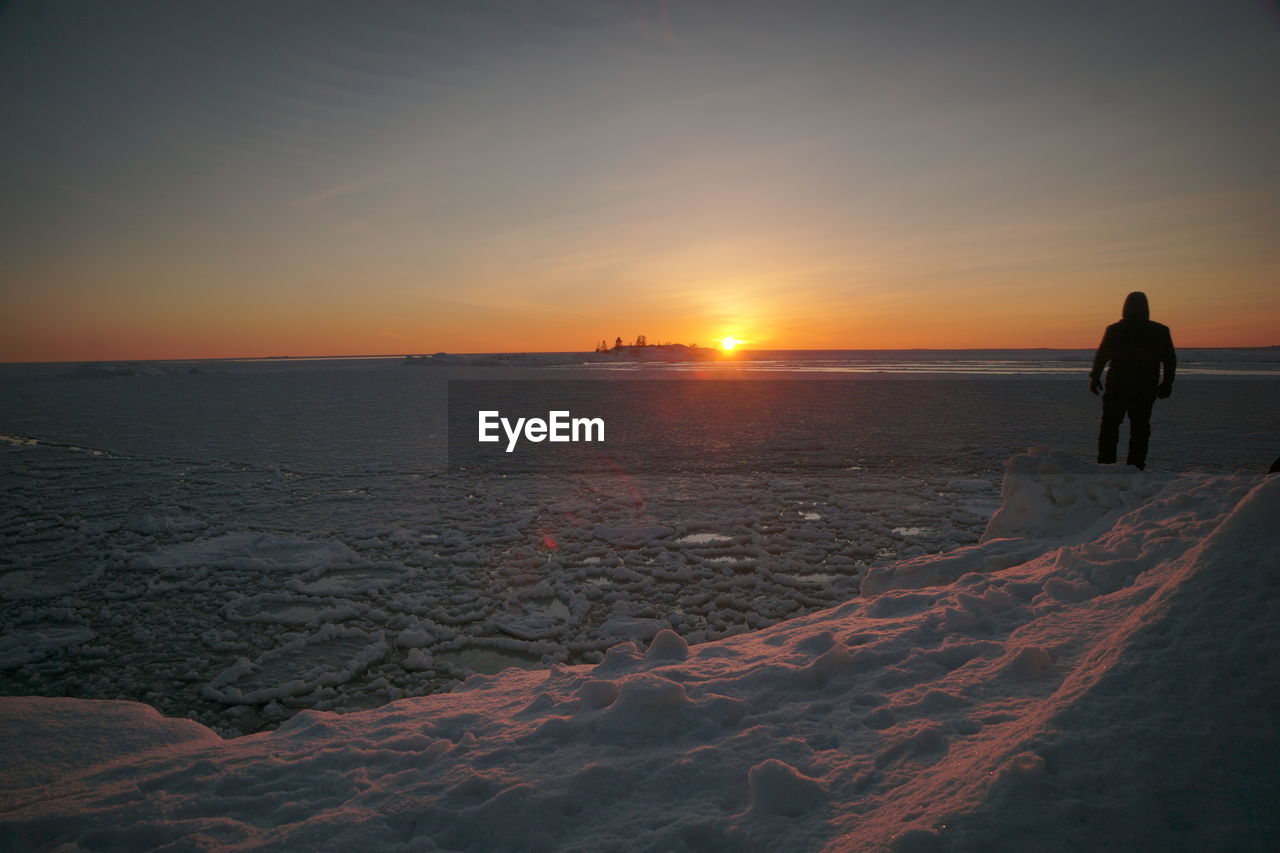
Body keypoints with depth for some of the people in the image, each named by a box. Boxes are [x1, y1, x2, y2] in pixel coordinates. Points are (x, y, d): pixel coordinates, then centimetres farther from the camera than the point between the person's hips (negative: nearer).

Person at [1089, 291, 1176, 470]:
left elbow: (1101, 355, -2)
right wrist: (1167, 383, 14)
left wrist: (1094, 378, 9)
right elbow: (1170, 360, 5)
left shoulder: (1114, 330, -5)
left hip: (1117, 387, -1)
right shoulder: (1160, 331, 1)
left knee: (1110, 424, 7)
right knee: (1140, 427, 9)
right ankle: (1135, 465, 8)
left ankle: (1106, 462, 2)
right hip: (1146, 389, 1)